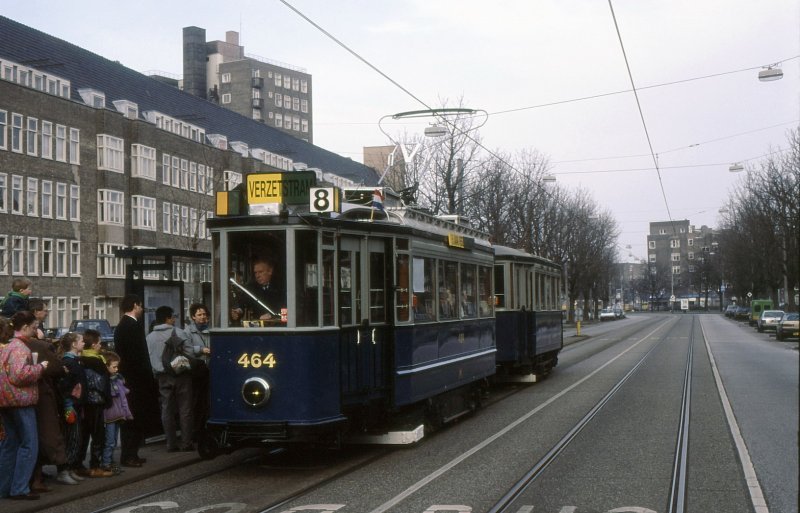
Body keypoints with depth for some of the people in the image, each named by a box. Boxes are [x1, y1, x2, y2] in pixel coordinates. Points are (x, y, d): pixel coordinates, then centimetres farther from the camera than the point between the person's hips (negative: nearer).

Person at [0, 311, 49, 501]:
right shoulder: (20, 348, -16)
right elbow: (20, 374, -27)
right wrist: (39, 367, -15)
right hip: (21, 401, -10)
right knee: (29, 444, -4)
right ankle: (19, 489, -4)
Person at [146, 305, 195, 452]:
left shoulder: (150, 337, 3)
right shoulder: (178, 333, -8)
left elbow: (149, 359, 4)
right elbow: (190, 353, -10)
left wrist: (156, 373, 14)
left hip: (163, 377, 3)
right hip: (181, 375, -3)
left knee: (167, 411, 8)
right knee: (185, 410, 3)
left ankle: (171, 444, 8)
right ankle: (186, 443, 3)